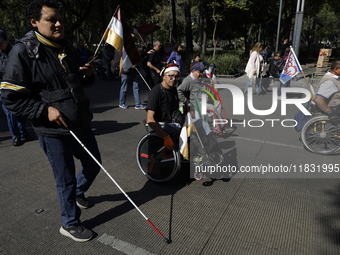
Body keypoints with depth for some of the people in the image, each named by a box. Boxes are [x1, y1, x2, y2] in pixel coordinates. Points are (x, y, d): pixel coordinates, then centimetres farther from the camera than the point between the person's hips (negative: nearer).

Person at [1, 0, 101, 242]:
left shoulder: (67, 47, 8)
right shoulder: (24, 51, -13)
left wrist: (88, 74, -2)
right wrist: (45, 110, -20)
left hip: (81, 124, 7)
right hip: (54, 132, -7)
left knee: (94, 163, 21)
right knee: (66, 180, 7)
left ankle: (79, 193, 52)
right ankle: (70, 224, 32)